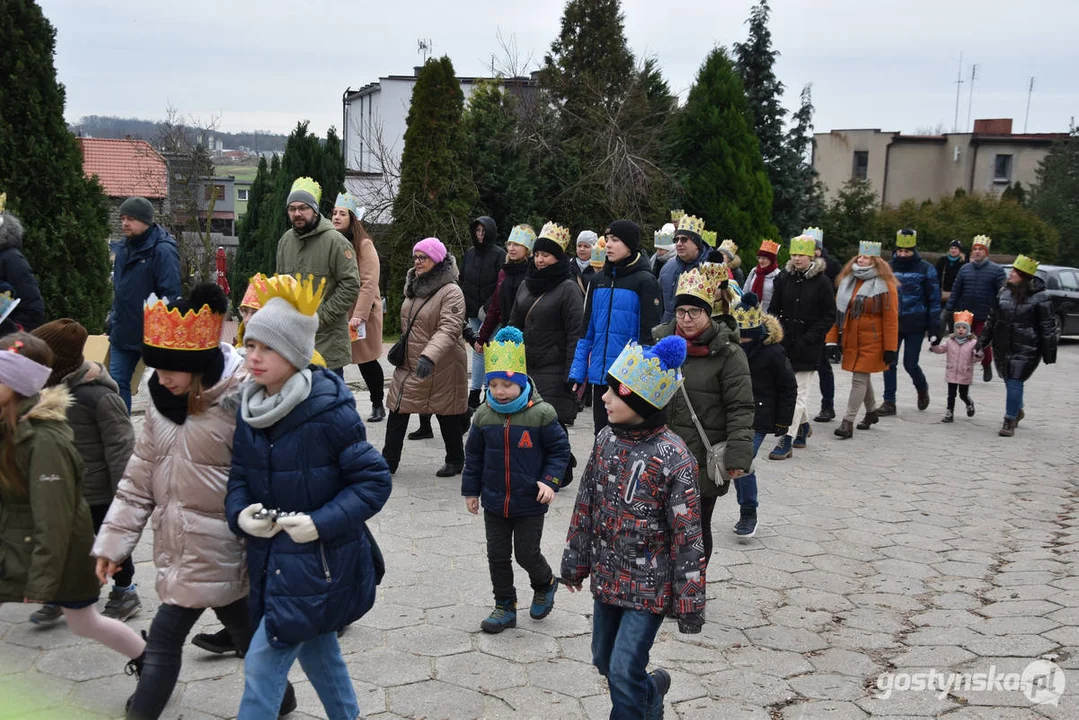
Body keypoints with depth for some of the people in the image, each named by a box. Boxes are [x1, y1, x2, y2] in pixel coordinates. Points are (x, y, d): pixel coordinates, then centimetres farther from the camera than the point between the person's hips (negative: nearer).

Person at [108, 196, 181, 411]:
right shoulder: (126, 248, 10)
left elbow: (171, 295, -20)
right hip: (123, 334, 8)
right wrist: (113, 320, 16)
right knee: (117, 383, 9)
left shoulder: (162, 251, -16)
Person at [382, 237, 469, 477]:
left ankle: (455, 461, 26)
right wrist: (402, 346, 24)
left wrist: (429, 356, -43)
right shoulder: (414, 286, 9)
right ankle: (388, 461, 13)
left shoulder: (451, 292, -19)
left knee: (447, 416, 7)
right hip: (409, 363, 8)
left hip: (441, 367, -8)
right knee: (397, 411, 5)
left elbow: (449, 329, -31)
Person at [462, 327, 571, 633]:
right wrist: (471, 490, 9)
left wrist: (550, 481, -17)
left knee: (526, 553, 4)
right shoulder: (484, 415, -3)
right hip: (494, 501, 4)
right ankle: (504, 607, 26)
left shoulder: (541, 413, -14)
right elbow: (474, 454, 8)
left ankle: (545, 584, 36)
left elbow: (559, 449, -5)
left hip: (530, 502, -4)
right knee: (497, 555, 10)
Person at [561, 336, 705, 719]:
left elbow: (687, 536, -17)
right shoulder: (606, 440, -3)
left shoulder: (673, 459, -22)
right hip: (606, 577, 7)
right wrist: (576, 561, 14)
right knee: (604, 660, 20)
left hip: (649, 585, -7)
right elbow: (586, 505, 7)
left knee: (624, 672, -5)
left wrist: (689, 601, -14)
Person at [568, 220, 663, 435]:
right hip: (599, 376, 5)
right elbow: (587, 329, 13)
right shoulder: (599, 280, 11)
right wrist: (577, 372, 8)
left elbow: (649, 333, -9)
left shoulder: (645, 281, -6)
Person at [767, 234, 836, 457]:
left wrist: (809, 338, -12)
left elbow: (829, 316, -4)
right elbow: (773, 309, 10)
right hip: (785, 342, 5)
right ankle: (804, 425, 38)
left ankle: (787, 439, -4)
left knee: (799, 391, -4)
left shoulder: (821, 282, -6)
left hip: (808, 346, -5)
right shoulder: (784, 278, 4)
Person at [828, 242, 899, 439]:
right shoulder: (847, 281, 7)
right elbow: (837, 311, 8)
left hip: (871, 342, -6)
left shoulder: (885, 285, -9)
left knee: (860, 379, -7)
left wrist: (890, 348, -14)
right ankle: (871, 412, 38)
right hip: (850, 340, 6)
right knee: (863, 377, 19)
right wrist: (832, 339, 3)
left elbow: (891, 319, -11)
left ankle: (848, 422, -6)